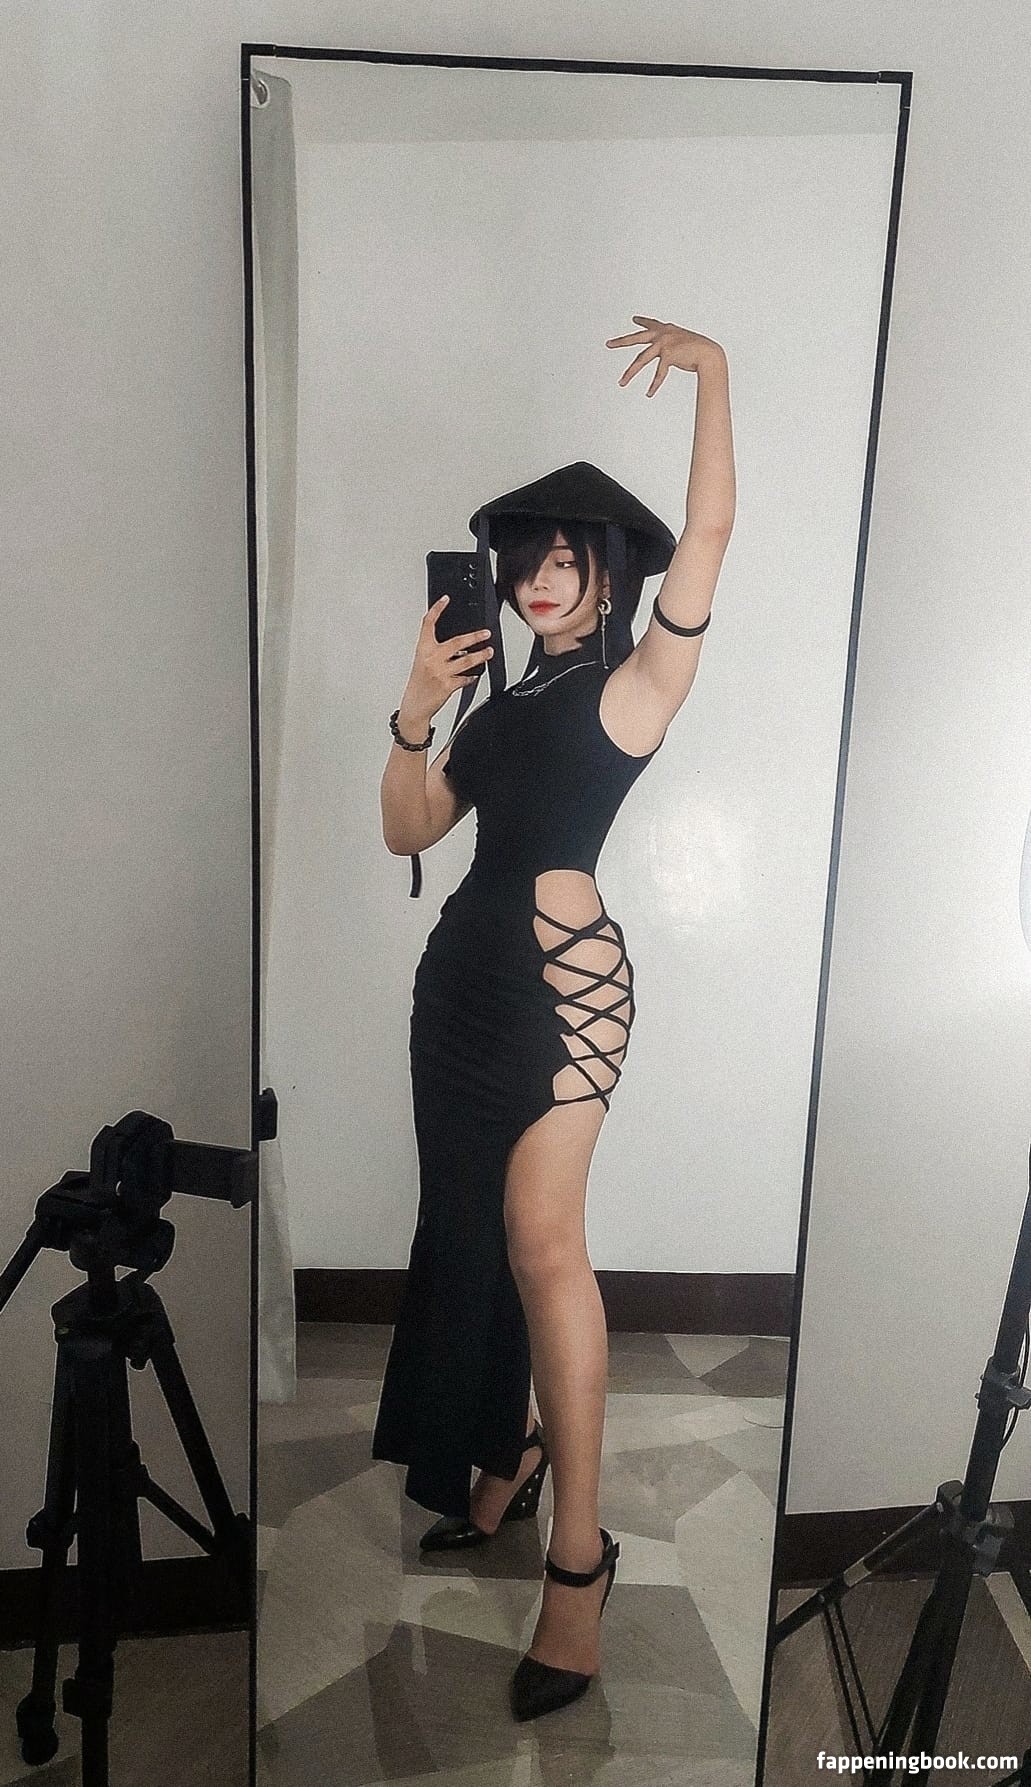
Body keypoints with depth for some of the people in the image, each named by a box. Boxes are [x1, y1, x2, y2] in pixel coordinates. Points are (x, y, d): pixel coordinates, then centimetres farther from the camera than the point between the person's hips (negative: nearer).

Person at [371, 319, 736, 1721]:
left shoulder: (637, 681, 3)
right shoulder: (506, 699, 19)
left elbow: (710, 529, -7)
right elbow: (409, 829, 14)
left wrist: (713, 369, -1)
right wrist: (417, 706, 2)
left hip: (564, 970, -7)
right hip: (464, 969, 7)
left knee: (540, 1246, -15)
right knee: (467, 1237, 12)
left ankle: (579, 1550, -4)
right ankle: (502, 1463, 30)